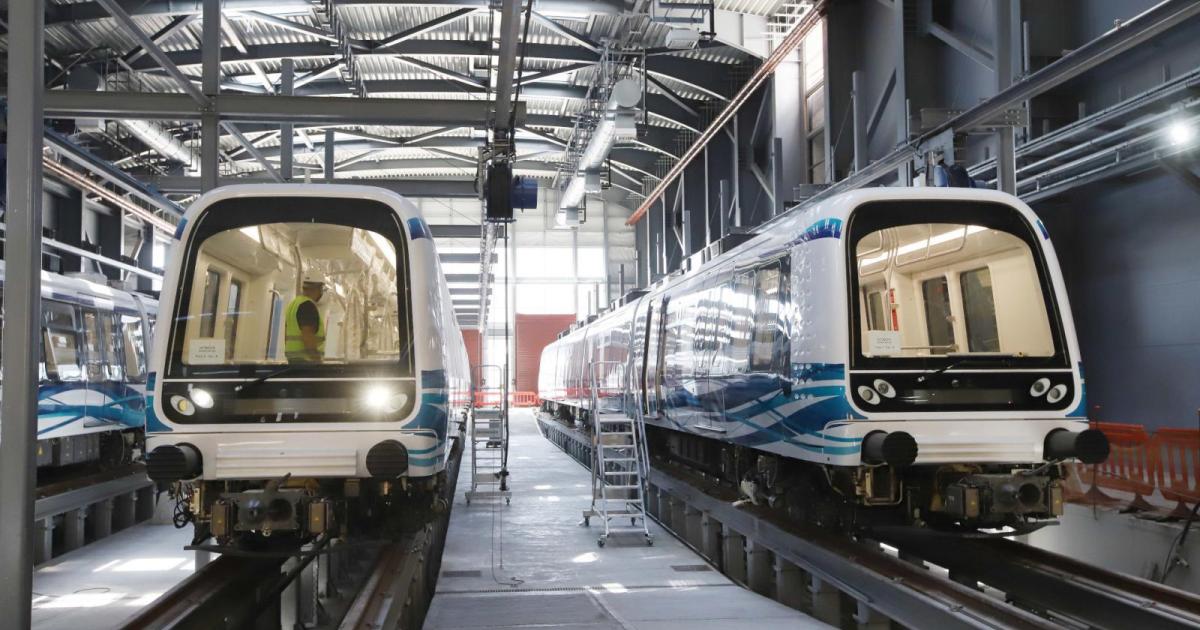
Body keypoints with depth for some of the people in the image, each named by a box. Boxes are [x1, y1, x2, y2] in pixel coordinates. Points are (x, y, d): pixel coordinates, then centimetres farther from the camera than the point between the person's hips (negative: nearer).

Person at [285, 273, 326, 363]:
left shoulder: (294, 304, 17)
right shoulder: (308, 305, -14)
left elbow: (286, 334, 19)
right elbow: (307, 335, -23)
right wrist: (316, 361, -23)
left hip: (295, 358, 10)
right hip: (306, 359, -10)